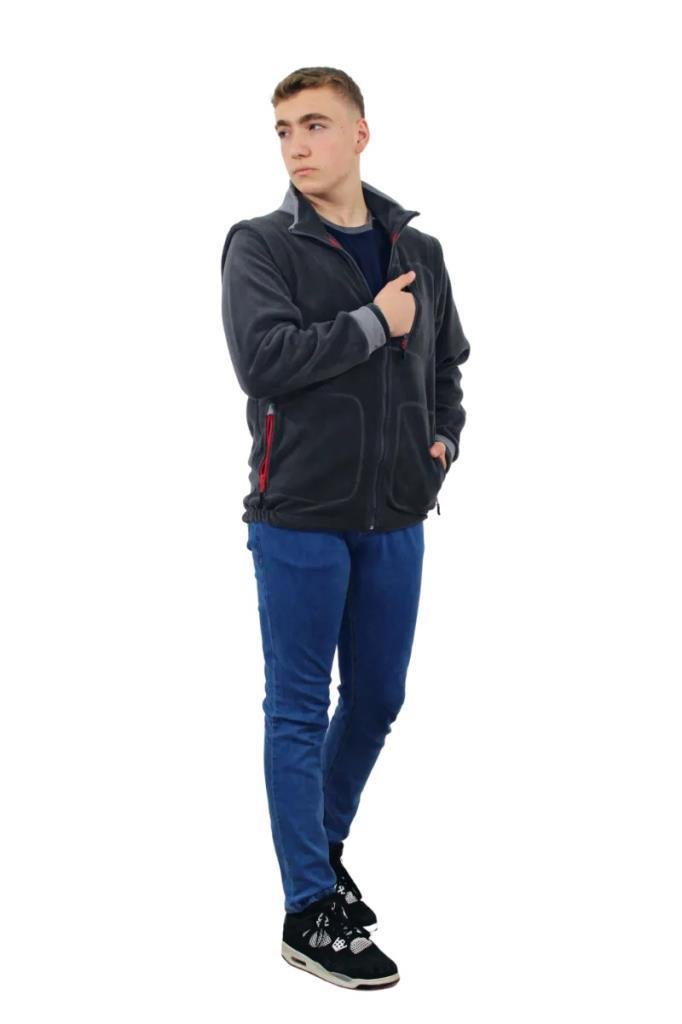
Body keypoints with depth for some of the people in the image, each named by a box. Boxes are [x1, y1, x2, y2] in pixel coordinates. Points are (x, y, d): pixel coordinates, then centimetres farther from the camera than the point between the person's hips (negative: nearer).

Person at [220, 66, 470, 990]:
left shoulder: (418, 251, 10)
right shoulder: (260, 245, -4)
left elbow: (446, 366, 21)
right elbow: (263, 358, -20)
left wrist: (444, 443, 5)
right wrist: (373, 322, -14)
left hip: (394, 518, 5)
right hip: (300, 518, -5)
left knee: (377, 701, 14)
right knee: (299, 712, 1)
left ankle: (325, 843, 36)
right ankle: (311, 911, 9)